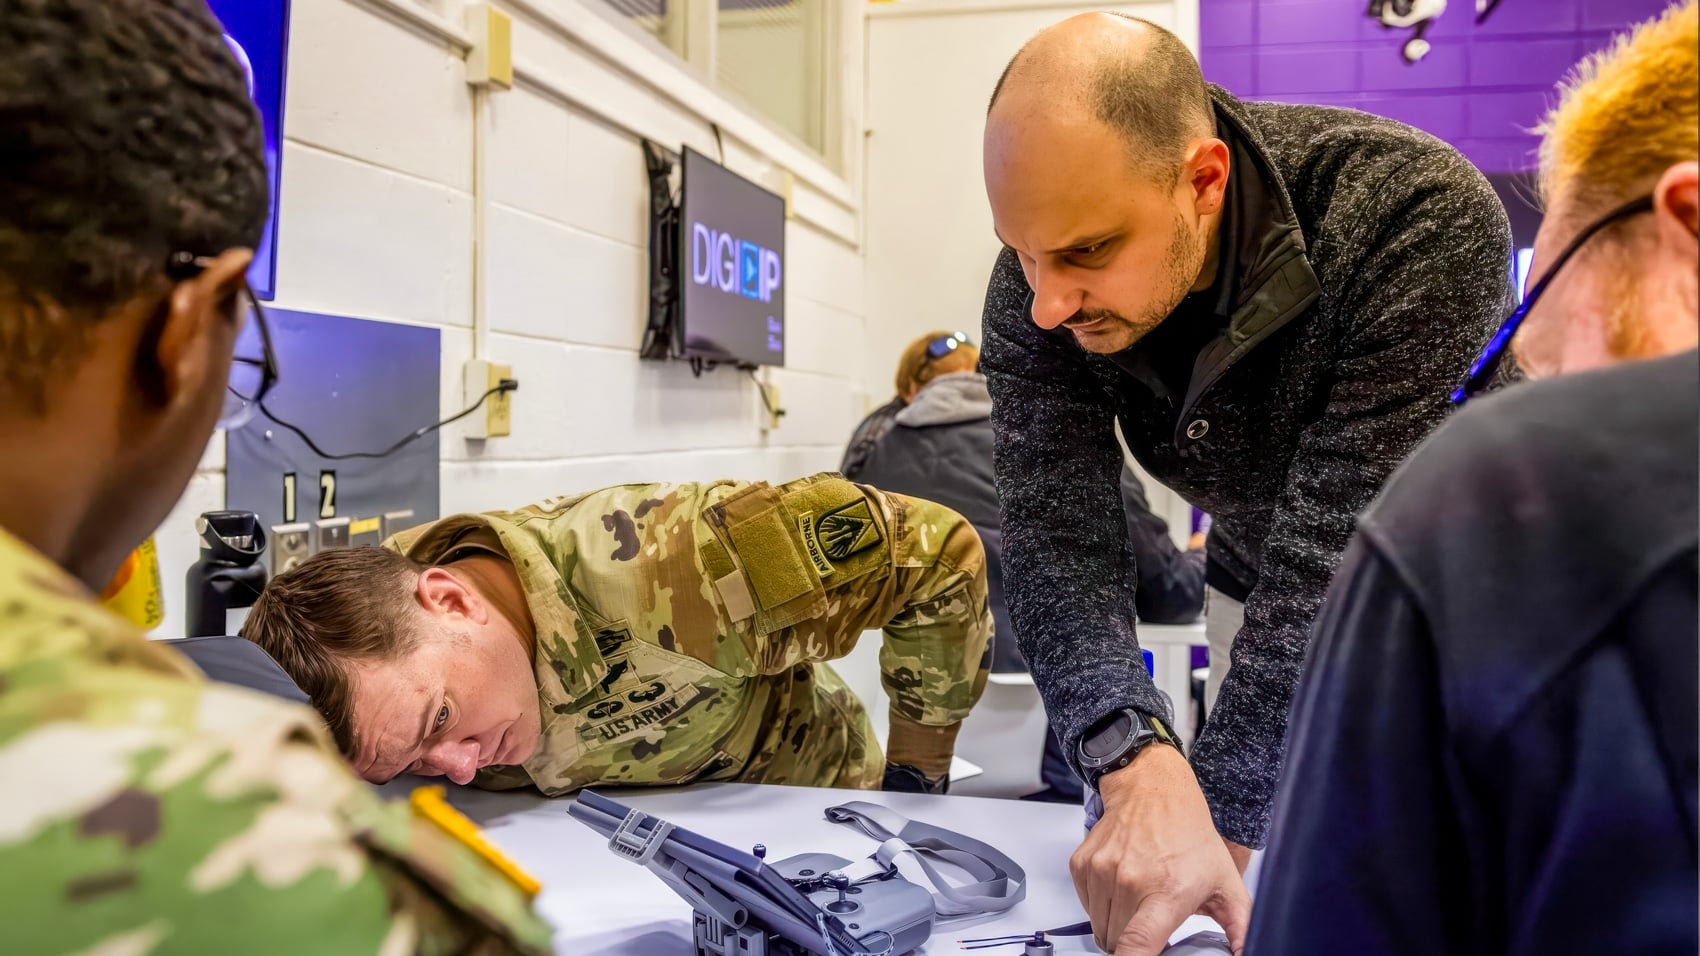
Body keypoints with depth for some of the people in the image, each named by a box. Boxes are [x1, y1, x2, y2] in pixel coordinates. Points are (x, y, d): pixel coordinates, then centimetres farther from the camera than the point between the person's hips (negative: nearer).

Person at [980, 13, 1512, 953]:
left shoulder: (1423, 218, -36)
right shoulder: (1040, 286, -23)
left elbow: (1346, 558, -38)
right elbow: (1054, 533, -28)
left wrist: (1221, 813, -41)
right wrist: (1140, 765, -44)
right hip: (1267, 595, 3)